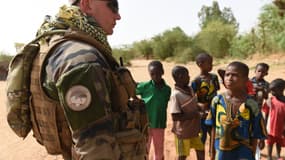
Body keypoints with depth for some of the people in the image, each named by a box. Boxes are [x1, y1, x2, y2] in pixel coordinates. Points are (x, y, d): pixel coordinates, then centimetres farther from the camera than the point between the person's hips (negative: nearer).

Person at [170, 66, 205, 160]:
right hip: (182, 132, -8)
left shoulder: (190, 89, 1)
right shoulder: (176, 95, -23)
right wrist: (193, 115, -23)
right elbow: (175, 116, -25)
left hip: (193, 129, 8)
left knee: (201, 151, 19)